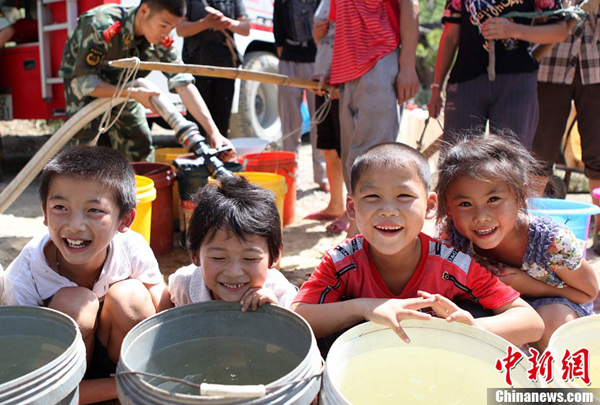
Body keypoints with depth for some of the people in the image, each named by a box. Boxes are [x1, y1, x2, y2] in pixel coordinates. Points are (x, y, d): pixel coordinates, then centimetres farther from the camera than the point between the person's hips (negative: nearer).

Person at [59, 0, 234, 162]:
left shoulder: (162, 42, -23)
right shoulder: (100, 26, -36)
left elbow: (183, 83, -28)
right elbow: (82, 81, -33)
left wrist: (213, 131, -39)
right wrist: (133, 93, -41)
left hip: (120, 84, 5)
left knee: (141, 149, 3)